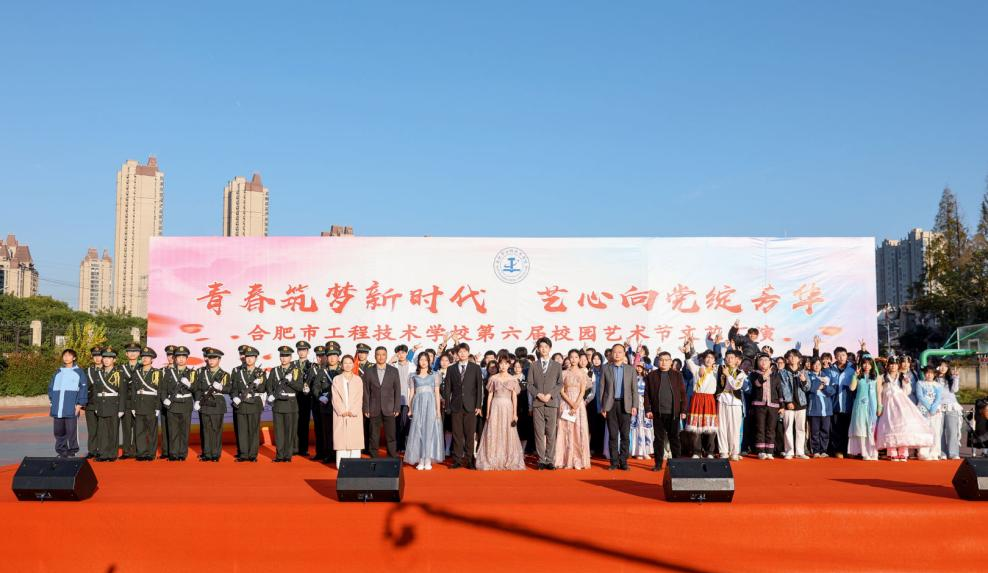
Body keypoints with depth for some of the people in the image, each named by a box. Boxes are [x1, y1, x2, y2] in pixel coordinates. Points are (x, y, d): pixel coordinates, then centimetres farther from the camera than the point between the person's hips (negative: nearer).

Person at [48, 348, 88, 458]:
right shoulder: (57, 372, 16)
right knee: (58, 431, 7)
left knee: (71, 430, -4)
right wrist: (51, 402, 9)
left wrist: (80, 404, -9)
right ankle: (61, 451, 15)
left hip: (71, 408, -5)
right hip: (57, 408, 5)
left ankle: (72, 452, 4)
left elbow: (83, 388, -2)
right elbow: (51, 387, 19)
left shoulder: (79, 372, 2)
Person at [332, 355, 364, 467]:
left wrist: (352, 411, -9)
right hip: (340, 415, 0)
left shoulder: (358, 380, 10)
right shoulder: (336, 379, 8)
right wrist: (342, 411, -10)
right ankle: (341, 464, -4)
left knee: (355, 439, -4)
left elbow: (359, 398, 4)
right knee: (341, 439, -5)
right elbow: (335, 398, 2)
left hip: (355, 415, 0)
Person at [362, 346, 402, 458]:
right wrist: (366, 409, -2)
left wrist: (396, 408, -2)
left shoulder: (394, 371, 5)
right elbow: (366, 392, 4)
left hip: (389, 409, 0)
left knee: (391, 436, 0)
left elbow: (397, 390, 4)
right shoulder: (368, 372, 6)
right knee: (373, 437, 3)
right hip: (374, 410, 0)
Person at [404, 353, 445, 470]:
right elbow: (411, 393, 9)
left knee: (430, 431, -4)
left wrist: (438, 409, -3)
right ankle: (420, 460, 0)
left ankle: (428, 460, -2)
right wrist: (410, 409, 1)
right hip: (418, 404, 1)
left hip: (430, 404, -1)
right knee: (418, 431, -2)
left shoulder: (434, 375, 8)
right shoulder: (413, 376, 11)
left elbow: (437, 393, 5)